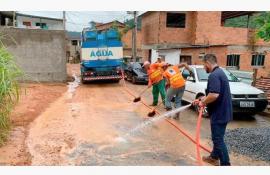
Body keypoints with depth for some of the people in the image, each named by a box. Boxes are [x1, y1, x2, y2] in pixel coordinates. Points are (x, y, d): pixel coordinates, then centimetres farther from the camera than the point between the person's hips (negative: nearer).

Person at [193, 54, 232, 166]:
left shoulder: (214, 75, -22)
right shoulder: (220, 72, 12)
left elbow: (214, 95, -32)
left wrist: (204, 102, -16)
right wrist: (205, 98, 18)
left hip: (219, 113, -11)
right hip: (223, 112, 11)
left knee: (218, 139, -1)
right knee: (217, 137, 22)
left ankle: (225, 164, 7)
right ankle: (214, 157, 37)